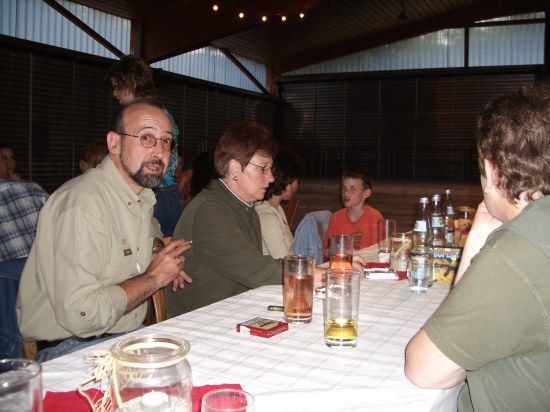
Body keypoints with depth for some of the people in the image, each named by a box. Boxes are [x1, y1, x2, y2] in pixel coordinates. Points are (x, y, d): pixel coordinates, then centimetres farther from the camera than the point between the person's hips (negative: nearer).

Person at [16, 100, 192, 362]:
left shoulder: (143, 197, 8)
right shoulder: (83, 202, -22)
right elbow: (80, 314, -29)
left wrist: (159, 251, 10)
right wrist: (153, 278, -16)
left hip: (128, 334, 9)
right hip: (71, 346, -8)